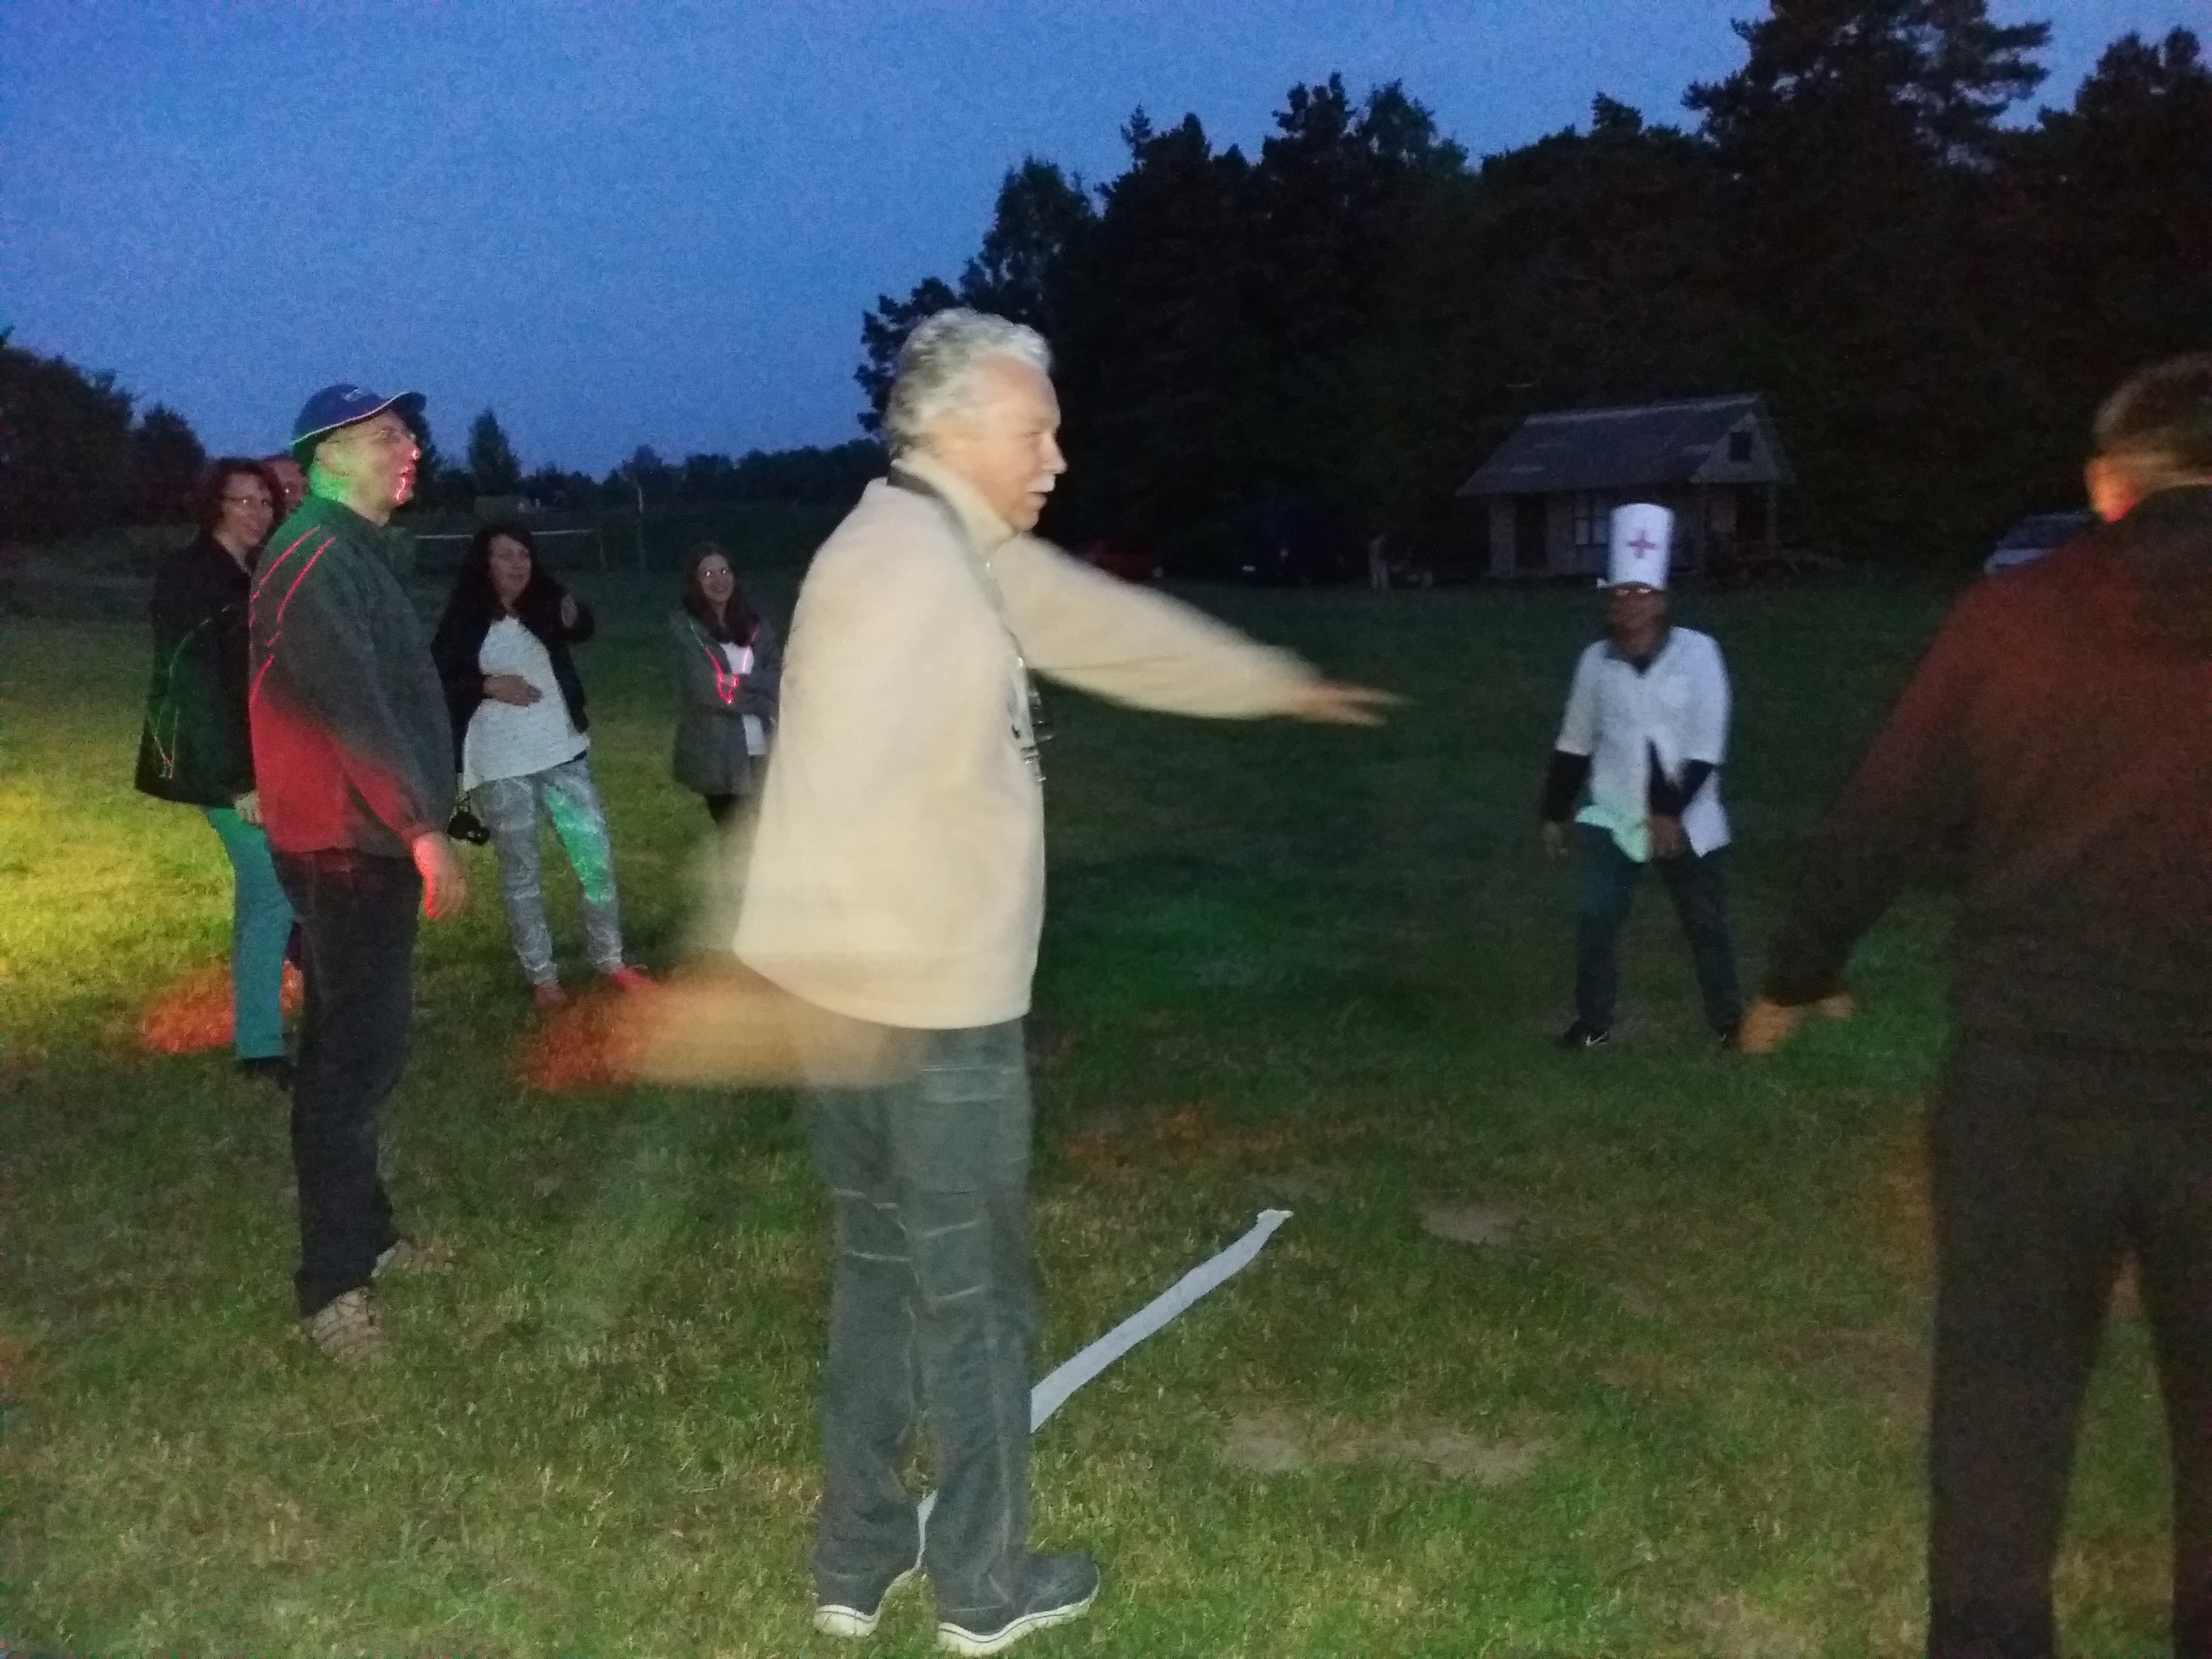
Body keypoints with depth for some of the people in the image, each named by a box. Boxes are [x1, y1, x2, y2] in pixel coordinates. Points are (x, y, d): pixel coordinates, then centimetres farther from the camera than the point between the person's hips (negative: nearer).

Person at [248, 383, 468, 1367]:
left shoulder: (348, 553, 18)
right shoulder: (318, 555, -15)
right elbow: (350, 706, -23)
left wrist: (413, 822, 19)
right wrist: (424, 828, -23)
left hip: (366, 841, 10)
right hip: (348, 845, -10)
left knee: (361, 1045, 16)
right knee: (356, 1055, -8)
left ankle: (363, 1235, 27)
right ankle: (331, 1282, -2)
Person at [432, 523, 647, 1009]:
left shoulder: (545, 606, -1)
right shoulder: (464, 620, -6)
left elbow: (583, 629, -21)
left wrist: (574, 618, -43)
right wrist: (490, 685, -17)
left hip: (562, 752, 2)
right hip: (500, 764, -2)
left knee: (596, 856, 5)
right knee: (520, 871, 8)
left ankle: (611, 961, 19)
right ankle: (542, 977, 18)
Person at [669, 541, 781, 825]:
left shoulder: (752, 622, 9)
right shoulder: (685, 625, -3)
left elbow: (776, 677, 4)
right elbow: (703, 689, -12)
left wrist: (736, 683, -14)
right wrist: (758, 693, -10)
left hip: (762, 746, 3)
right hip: (717, 751, -3)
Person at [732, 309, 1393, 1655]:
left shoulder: (970, 559, 12)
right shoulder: (909, 560, -19)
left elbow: (1111, 627, 25)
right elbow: (842, 793, -30)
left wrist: (1275, 682, 35)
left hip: (869, 1001, 10)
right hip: (928, 1012, -10)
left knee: (882, 1276, 20)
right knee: (974, 1298, 8)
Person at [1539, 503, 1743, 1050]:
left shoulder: (1698, 652, -9)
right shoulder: (1596, 660, -1)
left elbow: (1707, 744, -12)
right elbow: (1575, 743, 8)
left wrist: (1673, 813, -18)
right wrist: (1555, 814, 10)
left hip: (1685, 818, -2)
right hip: (1613, 816, 2)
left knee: (1705, 923, 9)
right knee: (1595, 919, -1)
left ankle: (1728, 1020, 25)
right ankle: (1593, 1022, 14)